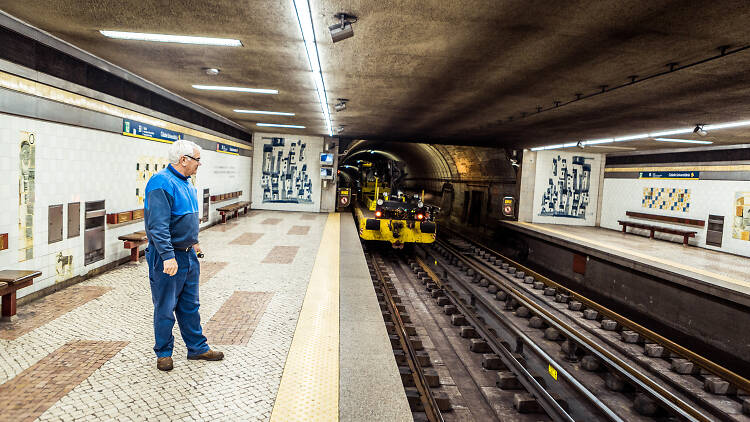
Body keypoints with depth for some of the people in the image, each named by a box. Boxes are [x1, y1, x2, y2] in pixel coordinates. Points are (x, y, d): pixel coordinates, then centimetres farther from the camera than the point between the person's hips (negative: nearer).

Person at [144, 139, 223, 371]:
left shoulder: (186, 183, 12)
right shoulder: (161, 183, -19)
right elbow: (158, 225, -26)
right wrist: (168, 256, -31)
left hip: (188, 256, 9)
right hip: (167, 258, -9)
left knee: (190, 306, 17)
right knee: (165, 309, 6)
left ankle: (197, 347, 28)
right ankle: (164, 353, 22)